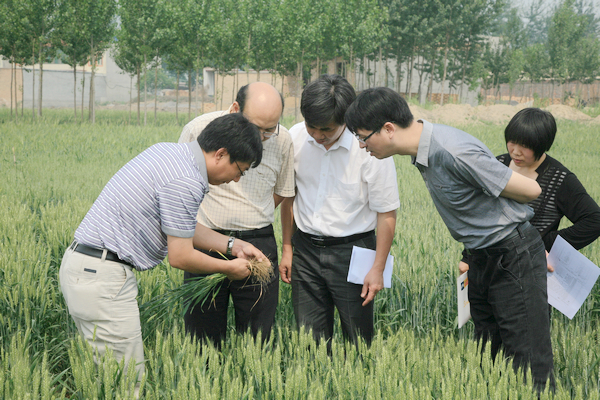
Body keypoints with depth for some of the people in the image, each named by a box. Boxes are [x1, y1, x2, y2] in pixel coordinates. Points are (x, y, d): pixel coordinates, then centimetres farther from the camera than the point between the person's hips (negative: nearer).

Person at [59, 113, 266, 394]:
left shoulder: (169, 152, 13)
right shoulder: (185, 181, -18)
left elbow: (178, 226, 24)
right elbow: (180, 257, -13)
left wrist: (233, 245, 22)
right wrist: (229, 268, 3)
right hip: (103, 277, -10)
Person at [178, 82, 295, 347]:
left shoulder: (282, 140, -1)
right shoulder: (199, 130, -8)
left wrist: (250, 219, 9)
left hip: (259, 243, 2)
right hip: (205, 243, -2)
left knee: (257, 342, 4)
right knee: (204, 339, 2)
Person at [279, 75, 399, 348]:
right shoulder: (296, 138, -3)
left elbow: (387, 213, -9)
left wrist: (378, 268, -9)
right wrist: (287, 248, 13)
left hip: (353, 251, -3)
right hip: (306, 249, 4)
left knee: (358, 343, 2)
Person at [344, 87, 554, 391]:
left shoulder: (453, 152, -27)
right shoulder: (424, 152, 3)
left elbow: (530, 190, -18)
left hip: (514, 257, -9)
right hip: (482, 257, 9)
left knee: (530, 365, -6)